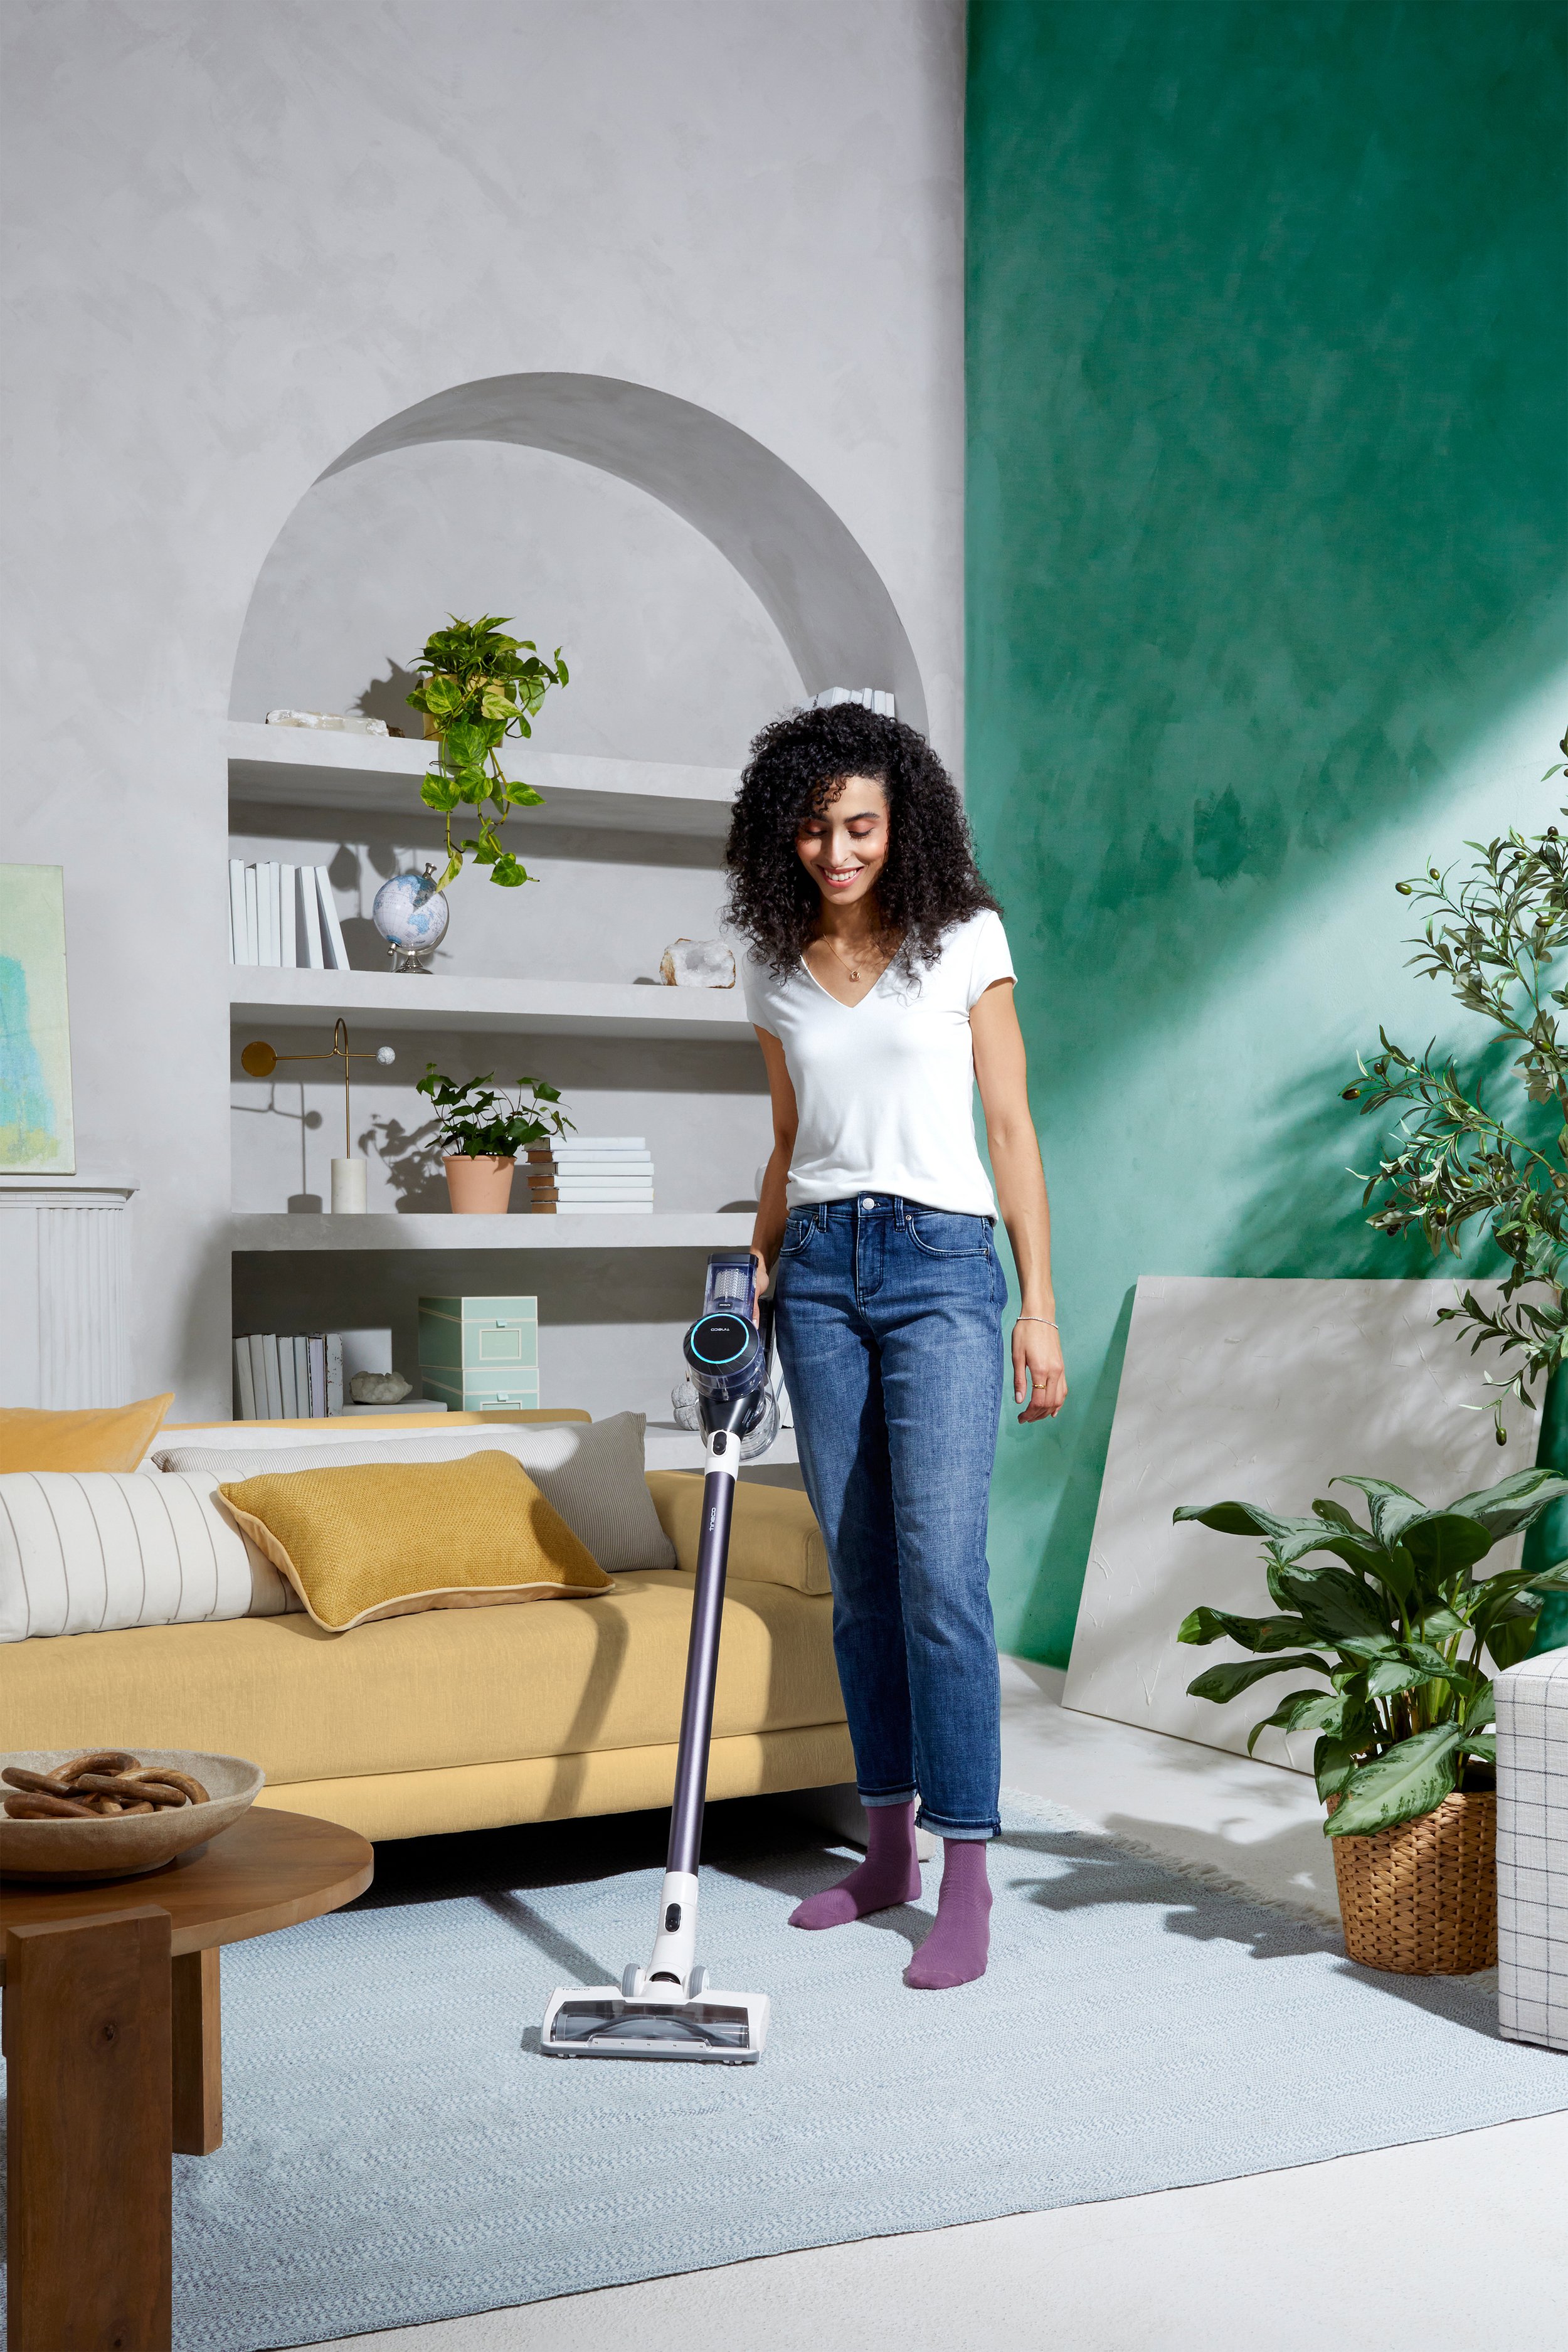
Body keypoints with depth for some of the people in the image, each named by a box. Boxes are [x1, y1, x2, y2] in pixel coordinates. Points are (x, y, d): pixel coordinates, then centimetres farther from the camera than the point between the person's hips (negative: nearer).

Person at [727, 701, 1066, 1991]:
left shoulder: (965, 941, 0)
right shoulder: (776, 971, 11)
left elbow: (1012, 1127, -1)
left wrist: (1039, 1306, -5)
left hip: (941, 1264, -4)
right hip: (821, 1269, 4)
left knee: (941, 1566, -12)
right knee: (861, 1573, 7)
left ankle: (966, 1880, -9)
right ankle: (888, 1847, 17)